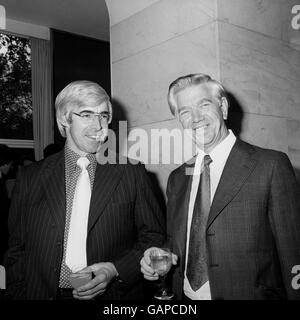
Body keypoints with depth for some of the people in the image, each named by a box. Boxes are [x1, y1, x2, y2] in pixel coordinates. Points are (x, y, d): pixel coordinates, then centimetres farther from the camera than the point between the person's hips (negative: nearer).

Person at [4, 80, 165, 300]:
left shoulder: (132, 173, -5)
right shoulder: (30, 178, -1)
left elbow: (154, 237, -3)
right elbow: (17, 251, 3)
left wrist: (115, 270, -16)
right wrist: (18, 294, -6)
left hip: (115, 294, -1)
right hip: (45, 293, 1)